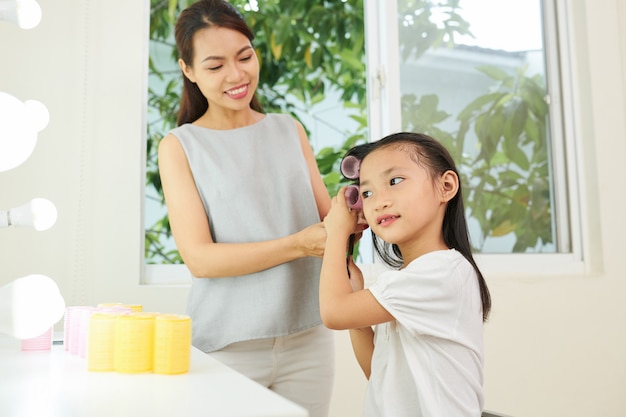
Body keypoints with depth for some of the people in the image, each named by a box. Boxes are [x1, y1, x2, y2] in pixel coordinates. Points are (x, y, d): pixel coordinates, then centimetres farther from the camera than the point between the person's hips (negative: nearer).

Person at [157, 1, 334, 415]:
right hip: (228, 346, -2)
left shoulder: (290, 130, 7)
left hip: (308, 337, 3)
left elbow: (326, 218, 6)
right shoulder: (180, 146, -2)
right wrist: (298, 244, -21)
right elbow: (199, 258, -11)